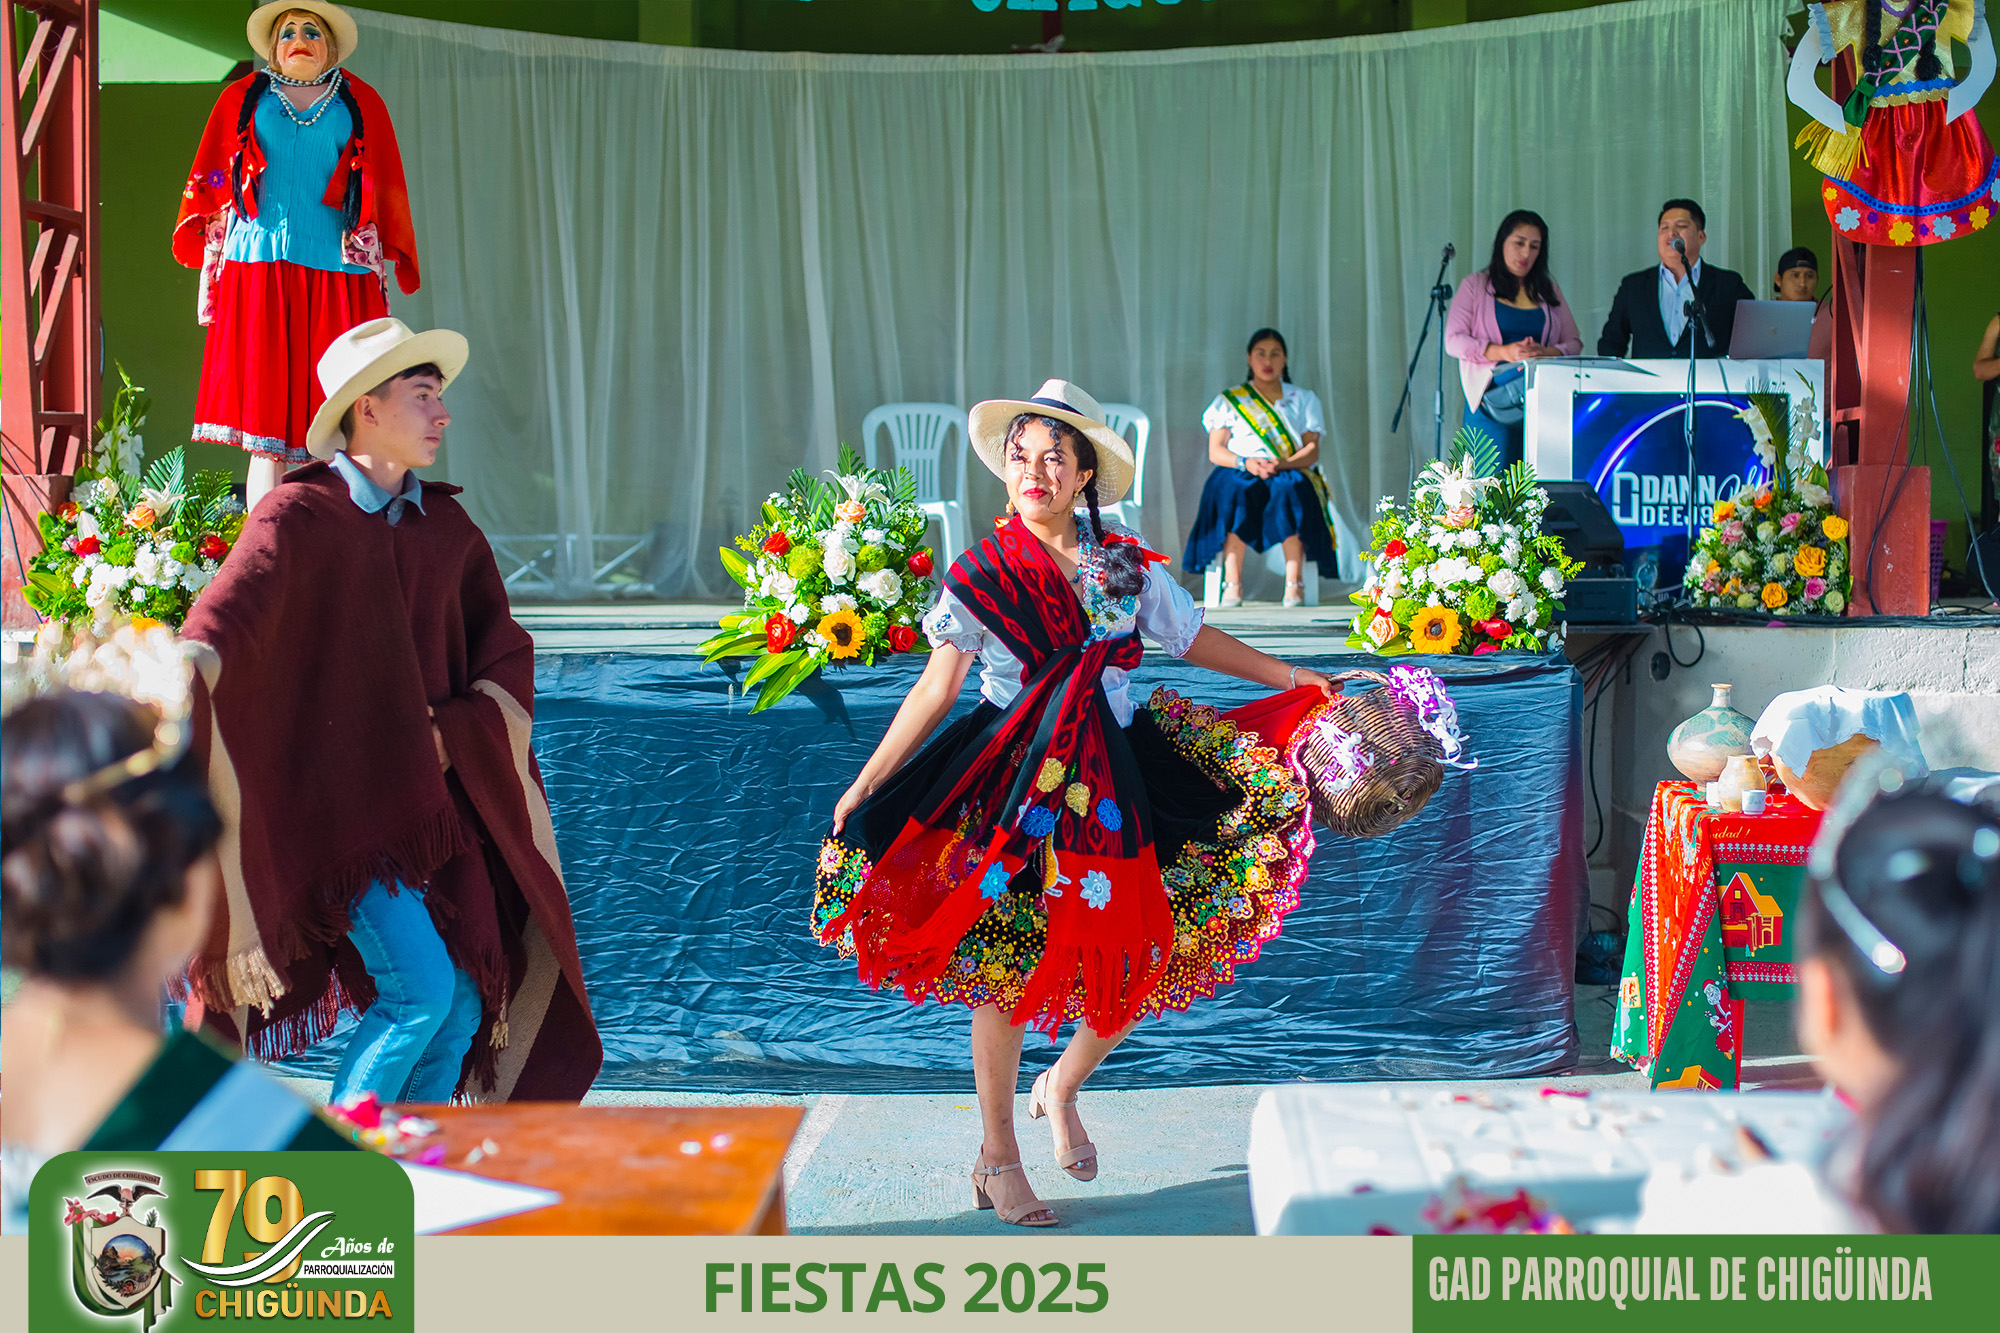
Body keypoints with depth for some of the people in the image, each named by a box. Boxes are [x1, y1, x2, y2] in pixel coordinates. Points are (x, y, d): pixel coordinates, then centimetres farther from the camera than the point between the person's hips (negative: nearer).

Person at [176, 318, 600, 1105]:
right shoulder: (297, 516, -8)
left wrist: (451, 735, -2)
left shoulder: (446, 525, 10)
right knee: (421, 988, -16)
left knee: (466, 1004, 1)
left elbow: (505, 652, 15)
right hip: (339, 804, -6)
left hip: (435, 797, 6)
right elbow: (214, 634, -22)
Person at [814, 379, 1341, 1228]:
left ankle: (1062, 1089, 30)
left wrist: (1298, 681, 14)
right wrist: (867, 782, -3)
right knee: (1004, 967, -2)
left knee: (1136, 961, 1)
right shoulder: (982, 574, -1)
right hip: (1012, 782, -3)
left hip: (1110, 781, 3)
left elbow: (1197, 641, 16)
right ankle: (997, 1159, 13)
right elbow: (936, 687, 0)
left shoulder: (1128, 566, 6)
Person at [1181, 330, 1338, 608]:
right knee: (1236, 490, -36)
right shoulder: (1228, 401, 17)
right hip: (1240, 473, 0)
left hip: (1291, 473, 0)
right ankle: (1233, 583, -39)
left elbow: (1312, 452, 5)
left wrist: (1281, 463, -16)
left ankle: (1294, 584, -39)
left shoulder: (1304, 400, 17)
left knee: (1289, 488, -37)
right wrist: (1245, 462, -16)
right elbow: (1215, 451, 5)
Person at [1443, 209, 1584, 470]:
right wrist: (1504, 352, -14)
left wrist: (1546, 353, -10)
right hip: (1493, 399, -3)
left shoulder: (1549, 290, 18)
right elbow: (1454, 341, -1)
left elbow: (1574, 342, 13)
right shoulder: (1475, 285, 8)